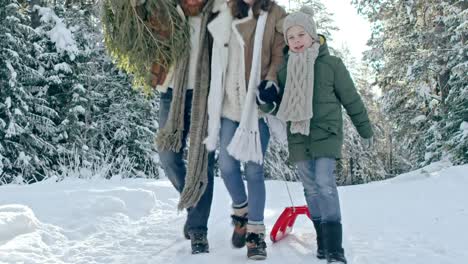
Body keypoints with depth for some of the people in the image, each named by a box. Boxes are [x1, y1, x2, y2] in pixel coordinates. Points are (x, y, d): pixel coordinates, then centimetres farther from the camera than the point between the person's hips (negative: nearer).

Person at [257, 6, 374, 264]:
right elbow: (281, 105, 14)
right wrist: (266, 101, -9)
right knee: (311, 189, 9)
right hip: (298, 138, 4)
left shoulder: (331, 63, -3)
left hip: (326, 134, -4)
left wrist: (365, 129, 10)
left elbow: (351, 98, 3)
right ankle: (323, 241, 20)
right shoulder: (284, 69, 6)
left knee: (325, 184, -15)